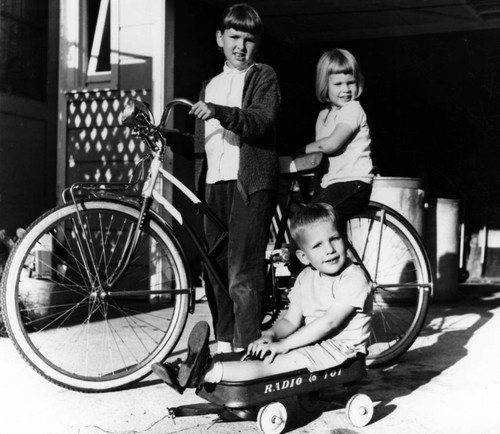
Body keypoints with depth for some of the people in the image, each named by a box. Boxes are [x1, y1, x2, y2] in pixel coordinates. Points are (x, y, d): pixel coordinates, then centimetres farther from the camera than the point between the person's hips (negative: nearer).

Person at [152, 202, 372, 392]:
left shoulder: (354, 278, -15)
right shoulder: (305, 278, 9)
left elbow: (329, 322, -23)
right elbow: (290, 321, 8)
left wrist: (283, 344, -23)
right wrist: (270, 335, -15)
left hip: (338, 348, -7)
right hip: (312, 340, 7)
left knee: (271, 364, -26)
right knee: (261, 354, -13)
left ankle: (207, 372, -37)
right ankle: (193, 370, -25)